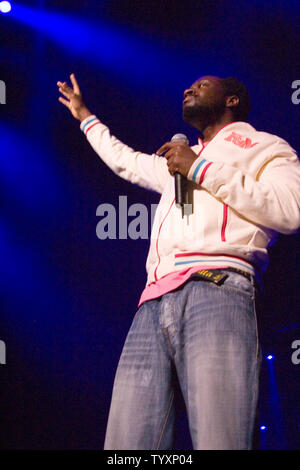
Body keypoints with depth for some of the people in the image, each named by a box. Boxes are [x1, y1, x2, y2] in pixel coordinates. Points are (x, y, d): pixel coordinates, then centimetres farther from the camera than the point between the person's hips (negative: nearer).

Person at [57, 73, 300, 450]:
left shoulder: (263, 147, 19)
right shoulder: (177, 162, 40)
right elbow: (123, 159, 61)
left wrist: (201, 170, 3)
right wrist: (85, 116, 71)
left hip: (216, 288, -6)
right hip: (153, 304, 6)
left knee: (217, 439, -27)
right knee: (126, 445, -13)